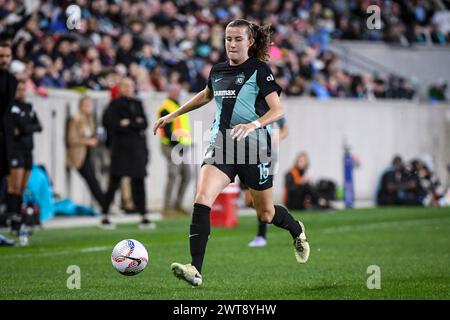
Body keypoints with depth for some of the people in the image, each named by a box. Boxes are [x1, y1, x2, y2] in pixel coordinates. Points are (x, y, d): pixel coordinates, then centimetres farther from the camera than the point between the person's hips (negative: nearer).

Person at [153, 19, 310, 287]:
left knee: (266, 214, 10)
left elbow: (278, 110, -11)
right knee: (202, 199, -20)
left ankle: (297, 231, 47)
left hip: (254, 147, -4)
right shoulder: (218, 71, 10)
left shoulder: (259, 70, -6)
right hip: (221, 145, 4)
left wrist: (253, 125, -28)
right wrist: (173, 115, 33)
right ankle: (195, 270, -26)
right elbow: (206, 95, 32)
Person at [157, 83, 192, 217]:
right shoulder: (166, 108, -9)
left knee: (186, 176, 9)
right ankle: (167, 208, -9)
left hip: (182, 147, 10)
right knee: (172, 176, -12)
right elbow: (167, 130, -17)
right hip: (172, 146, -10)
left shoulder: (178, 107, 21)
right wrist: (176, 145, -21)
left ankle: (178, 205, 17)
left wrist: (185, 144, 16)